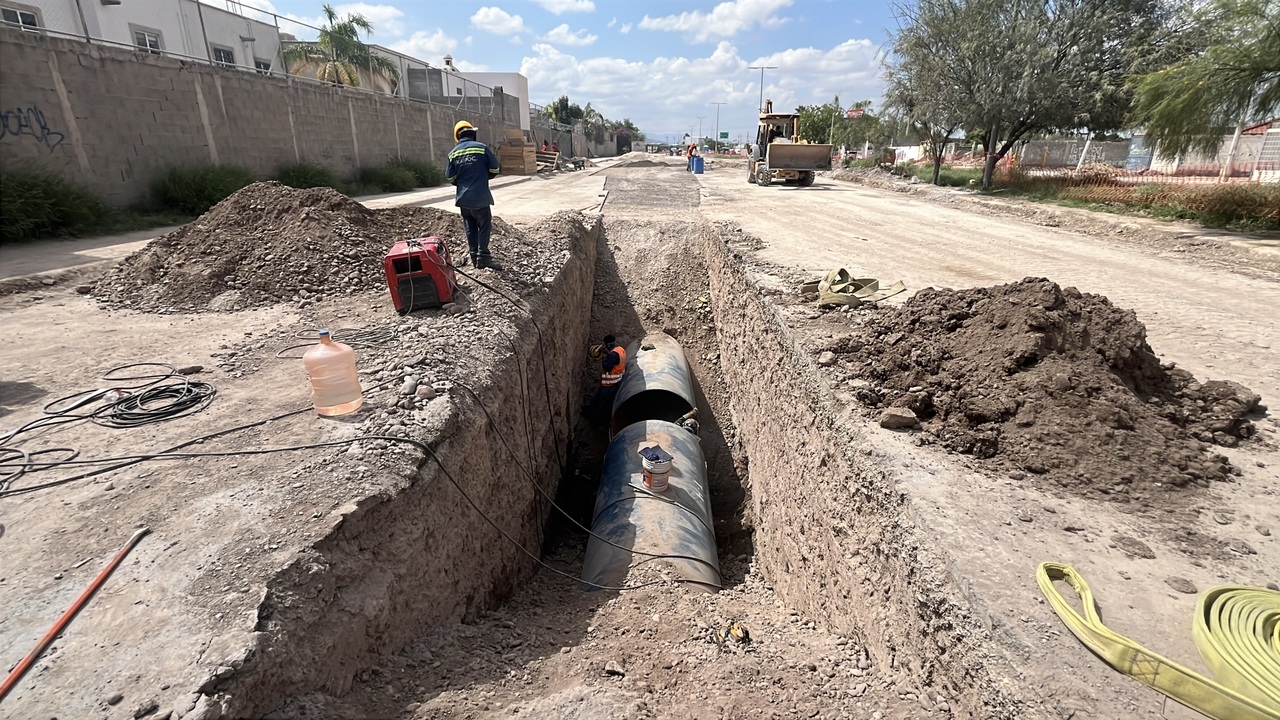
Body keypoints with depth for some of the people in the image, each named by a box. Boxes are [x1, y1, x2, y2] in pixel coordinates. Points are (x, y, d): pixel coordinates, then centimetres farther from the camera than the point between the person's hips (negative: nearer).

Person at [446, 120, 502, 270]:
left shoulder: (453, 153, 4)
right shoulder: (481, 147, -6)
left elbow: (450, 177, 4)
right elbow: (494, 169, -4)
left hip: (463, 198, 4)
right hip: (480, 196, -4)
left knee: (470, 228, 13)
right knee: (484, 226, 2)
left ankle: (474, 257, 16)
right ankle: (483, 257, -4)